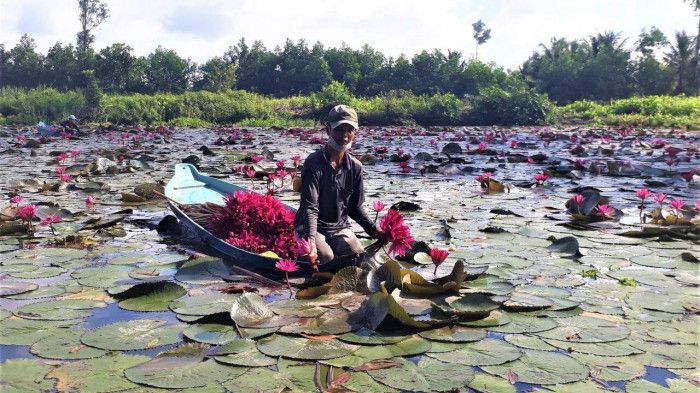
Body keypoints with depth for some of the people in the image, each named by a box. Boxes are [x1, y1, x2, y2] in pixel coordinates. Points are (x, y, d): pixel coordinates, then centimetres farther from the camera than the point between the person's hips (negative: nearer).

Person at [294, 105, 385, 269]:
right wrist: (311, 241, -37)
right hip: (311, 226, -5)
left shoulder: (355, 167, 1)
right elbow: (310, 207, -22)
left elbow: (355, 207, 10)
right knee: (325, 256, -32)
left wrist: (374, 230, -6)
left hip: (340, 227, 5)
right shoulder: (314, 163, -16)